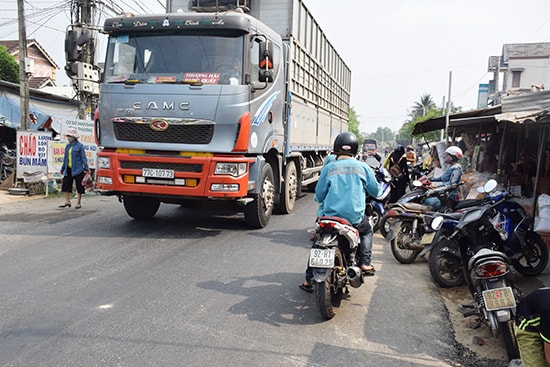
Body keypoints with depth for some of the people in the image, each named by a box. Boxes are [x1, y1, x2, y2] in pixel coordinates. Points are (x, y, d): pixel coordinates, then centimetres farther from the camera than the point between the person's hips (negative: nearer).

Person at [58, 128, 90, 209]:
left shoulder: (79, 146, -5)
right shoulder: (67, 146, 13)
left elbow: (83, 158, -7)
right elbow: (65, 158, 20)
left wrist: (86, 168, -12)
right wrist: (62, 168, 22)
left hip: (77, 170, -6)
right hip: (68, 169, 6)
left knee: (79, 187, 1)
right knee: (65, 185, 4)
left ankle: (78, 203, 11)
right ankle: (67, 202, 13)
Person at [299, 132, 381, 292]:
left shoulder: (328, 168, 1)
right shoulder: (363, 167, 2)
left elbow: (319, 195, 6)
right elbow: (375, 191, 13)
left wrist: (321, 200, 29)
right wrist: (363, 188, 35)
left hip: (329, 216, 0)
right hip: (355, 217, 0)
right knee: (367, 231, 32)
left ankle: (309, 279, 18)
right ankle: (365, 263, 16)